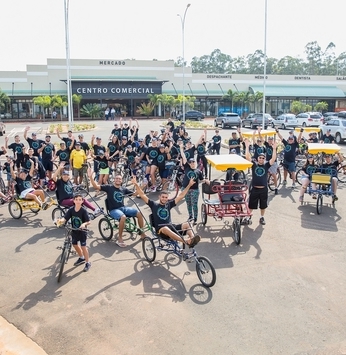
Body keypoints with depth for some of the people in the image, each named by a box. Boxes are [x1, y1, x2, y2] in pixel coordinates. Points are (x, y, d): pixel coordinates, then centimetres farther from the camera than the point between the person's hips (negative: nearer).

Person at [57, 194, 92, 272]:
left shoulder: (83, 211, -19)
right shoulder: (71, 210, -9)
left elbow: (88, 221, -22)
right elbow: (65, 218, -17)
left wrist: (84, 224, -42)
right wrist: (61, 220, -38)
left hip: (82, 231, -5)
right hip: (74, 231, 5)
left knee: (83, 247, -1)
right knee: (75, 245, 19)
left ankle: (88, 263, 15)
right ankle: (82, 258, 43)